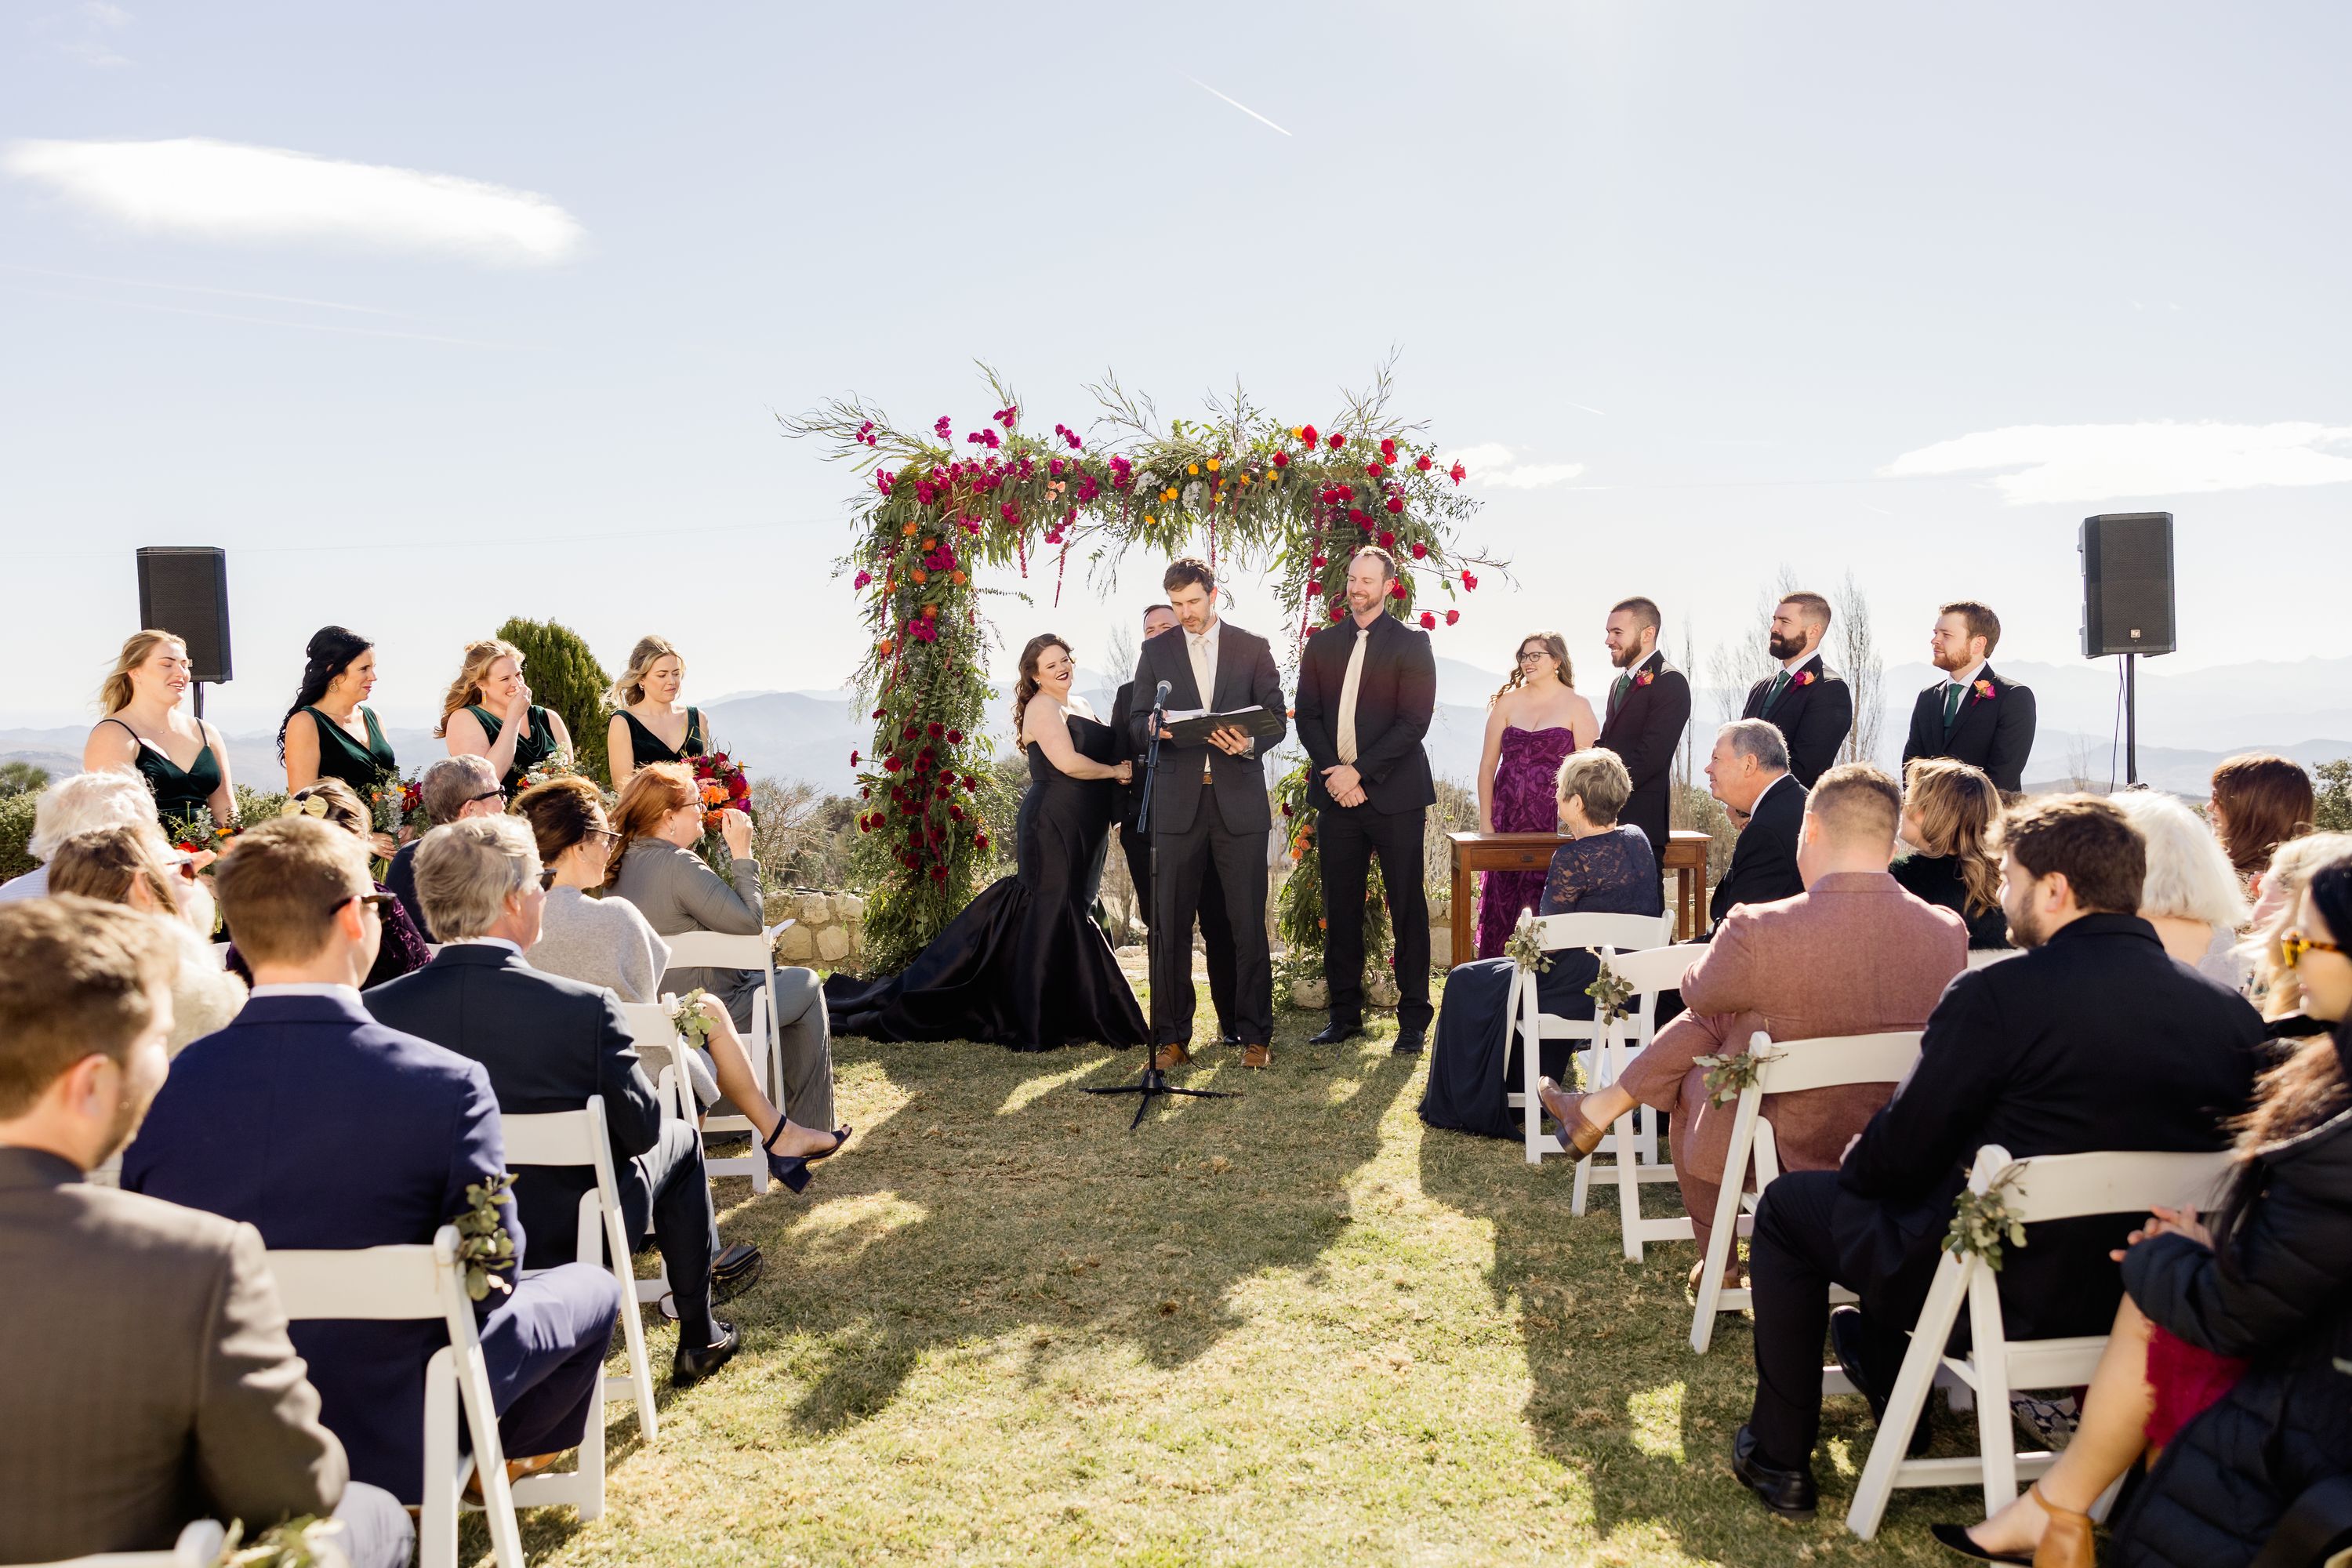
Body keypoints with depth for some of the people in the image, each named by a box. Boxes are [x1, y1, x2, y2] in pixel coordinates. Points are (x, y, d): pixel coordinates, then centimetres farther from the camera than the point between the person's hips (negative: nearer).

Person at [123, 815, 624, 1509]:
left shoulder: (164, 1084, -12)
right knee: (590, 1288, 22)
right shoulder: (445, 1084, -24)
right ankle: (500, 1461, 43)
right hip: (392, 1444, -5)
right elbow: (492, 1276, -15)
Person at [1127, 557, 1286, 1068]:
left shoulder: (1253, 648, 9)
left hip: (1239, 800, -1)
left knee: (1248, 924, 0)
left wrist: (1250, 743, -14)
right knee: (1170, 924, 1)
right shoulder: (1156, 651, 12)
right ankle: (1171, 1036, 10)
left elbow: (1277, 717, 7)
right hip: (1177, 801, 1)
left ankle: (1255, 1035, 8)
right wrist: (1154, 726, -14)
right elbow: (1136, 724, 10)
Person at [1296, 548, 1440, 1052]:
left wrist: (1359, 771, -14)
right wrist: (1332, 774, -6)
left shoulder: (1411, 644, 0)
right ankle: (1345, 1013, 17)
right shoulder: (1322, 644, 13)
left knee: (1407, 908, 0)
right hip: (1336, 792, 4)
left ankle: (1413, 1019, 7)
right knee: (1340, 909, 8)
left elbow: (1414, 721, -9)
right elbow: (1307, 716, 8)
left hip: (1394, 793, -4)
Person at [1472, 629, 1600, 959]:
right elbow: (1488, 764, 7)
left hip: (1554, 823, -2)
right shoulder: (1508, 702, 9)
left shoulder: (1577, 707, 2)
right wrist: (1485, 821, 1)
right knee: (1496, 909, 4)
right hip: (1507, 821, 3)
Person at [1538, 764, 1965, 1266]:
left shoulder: (1760, 930, -28)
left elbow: (1698, 992, -6)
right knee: (1708, 1019, 15)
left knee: (1690, 1085, 28)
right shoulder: (1950, 931, -12)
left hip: (1791, 1153, -5)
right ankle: (1598, 1111, 33)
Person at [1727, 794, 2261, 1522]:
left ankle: (1780, 1457, 22)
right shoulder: (2232, 1013, -4)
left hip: (2006, 1296, -7)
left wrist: (1856, 1167, 10)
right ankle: (1892, 1373, 49)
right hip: (2145, 1297, 7)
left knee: (1789, 1205, 16)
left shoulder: (1994, 996, -21)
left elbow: (1899, 1153, -14)